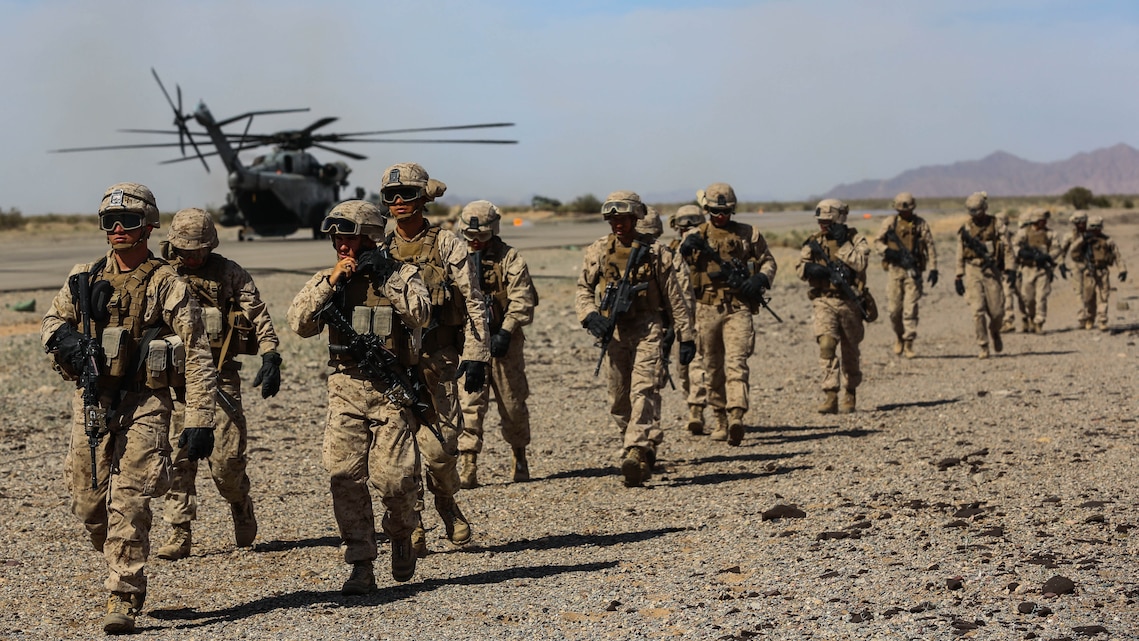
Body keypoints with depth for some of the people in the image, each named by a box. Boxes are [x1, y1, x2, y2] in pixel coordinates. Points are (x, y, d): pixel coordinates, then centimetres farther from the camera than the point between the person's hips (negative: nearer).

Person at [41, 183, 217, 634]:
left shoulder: (168, 285, -5)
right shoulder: (84, 278, 8)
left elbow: (198, 358, -6)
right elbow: (51, 321, 22)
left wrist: (200, 422, -12)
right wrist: (65, 338, -4)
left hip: (143, 405, -5)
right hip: (91, 401, 5)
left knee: (129, 506, -9)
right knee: (88, 505, 9)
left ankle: (123, 600, -3)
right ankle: (125, 568, 34)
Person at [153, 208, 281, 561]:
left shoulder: (229, 273, 3)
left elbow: (258, 314, 0)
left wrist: (270, 357, -12)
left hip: (220, 377, -1)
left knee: (226, 459, -3)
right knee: (178, 459, -1)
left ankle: (240, 506, 26)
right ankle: (179, 534, 5)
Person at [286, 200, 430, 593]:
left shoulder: (401, 275, 2)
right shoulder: (326, 281, 10)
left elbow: (420, 313, -16)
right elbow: (300, 324, -5)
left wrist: (385, 279, -17)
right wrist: (330, 281, -12)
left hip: (392, 390, -2)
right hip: (346, 388, 3)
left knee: (393, 477, -8)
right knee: (345, 475, -6)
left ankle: (401, 535, 24)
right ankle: (361, 566, 1)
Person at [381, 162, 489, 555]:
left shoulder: (448, 246, 1)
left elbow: (474, 305, 0)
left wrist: (475, 357, -7)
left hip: (438, 360, -2)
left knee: (440, 445, -7)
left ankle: (446, 501, 23)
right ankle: (411, 530, 5)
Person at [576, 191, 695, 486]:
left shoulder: (653, 252, 2)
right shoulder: (598, 251, 7)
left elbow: (674, 297, 5)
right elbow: (583, 289, 12)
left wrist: (686, 337, 3)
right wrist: (590, 315, -9)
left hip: (647, 329, -3)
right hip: (613, 331, 3)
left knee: (644, 390, -17)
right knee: (618, 397, 8)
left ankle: (636, 454, -26)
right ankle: (645, 451, 26)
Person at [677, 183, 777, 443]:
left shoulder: (748, 234, 8)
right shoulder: (696, 236, 8)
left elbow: (768, 261, 16)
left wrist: (761, 279, -6)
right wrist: (685, 249, -23)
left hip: (738, 308, -2)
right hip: (707, 310, 2)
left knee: (736, 362, -16)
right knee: (713, 369, 8)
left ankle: (736, 418, -28)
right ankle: (721, 421, 19)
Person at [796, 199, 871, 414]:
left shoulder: (855, 239, 0)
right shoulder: (814, 241, 7)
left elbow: (860, 262, -17)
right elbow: (800, 267, 2)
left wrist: (841, 243, -16)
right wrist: (812, 268, -18)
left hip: (849, 301, -1)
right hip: (824, 301, 1)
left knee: (850, 351, 11)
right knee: (826, 345, -18)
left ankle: (849, 395, 28)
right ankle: (830, 396, -21)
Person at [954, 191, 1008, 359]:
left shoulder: (995, 225, 2)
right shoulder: (966, 229, 7)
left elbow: (1006, 247, -3)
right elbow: (960, 255, 12)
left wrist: (1010, 269, -14)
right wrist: (958, 277, 9)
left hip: (991, 271, -1)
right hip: (972, 271, 1)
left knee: (997, 310, -1)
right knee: (978, 310, -9)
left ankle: (995, 332, 32)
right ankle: (983, 347, -2)